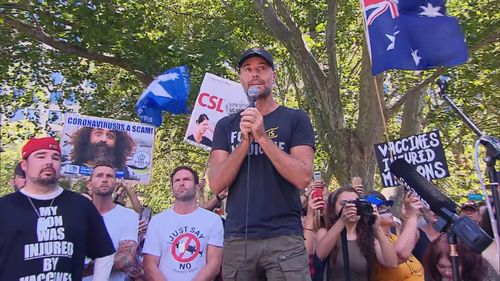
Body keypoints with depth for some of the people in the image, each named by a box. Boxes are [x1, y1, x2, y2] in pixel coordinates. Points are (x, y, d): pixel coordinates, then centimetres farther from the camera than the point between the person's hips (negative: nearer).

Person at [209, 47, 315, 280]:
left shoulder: (295, 119, 2)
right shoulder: (226, 125, 9)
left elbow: (302, 178, -9)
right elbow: (216, 184, -1)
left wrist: (262, 137, -15)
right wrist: (245, 141, -12)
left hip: (284, 237, -2)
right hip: (236, 238, 2)